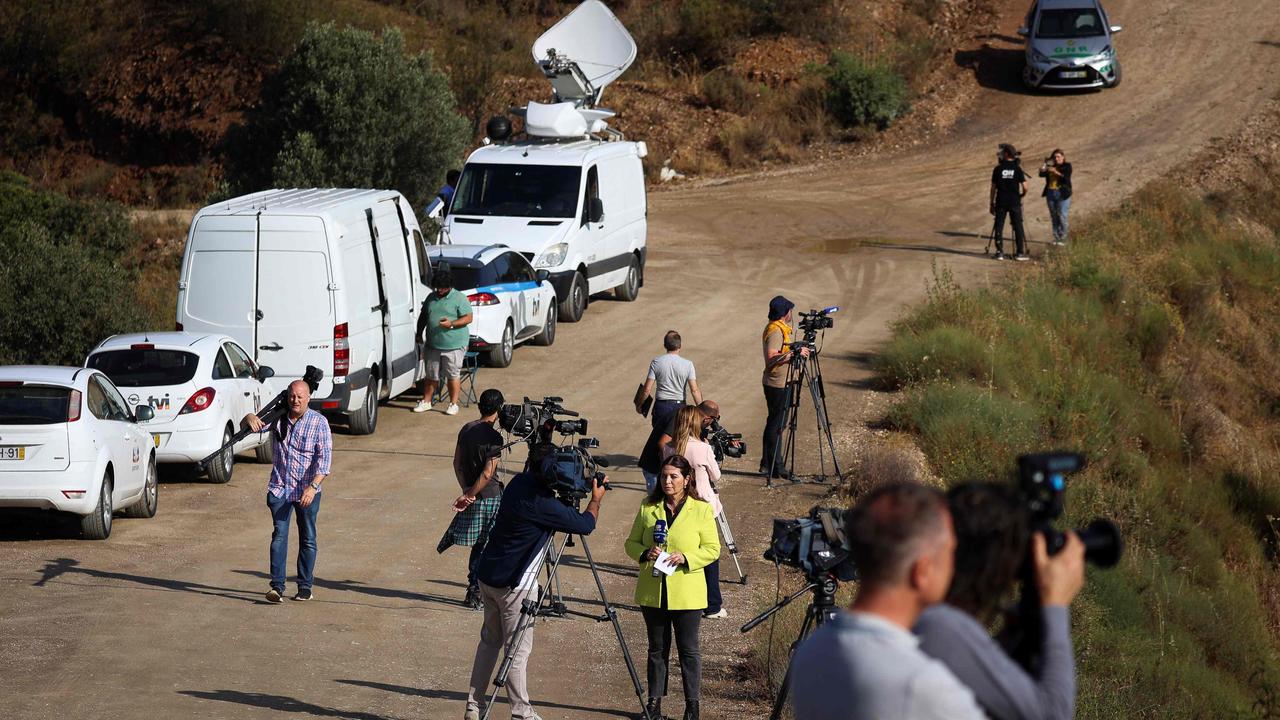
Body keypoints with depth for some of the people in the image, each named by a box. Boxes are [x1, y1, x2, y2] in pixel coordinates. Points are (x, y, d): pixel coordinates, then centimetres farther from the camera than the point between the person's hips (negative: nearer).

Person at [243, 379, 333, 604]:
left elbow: (324, 458, -11)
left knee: (307, 539, 7)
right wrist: (250, 418, -20)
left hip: (307, 491, -2)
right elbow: (248, 426, 6)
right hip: (280, 488, 2)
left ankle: (305, 587, 16)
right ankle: (277, 587, -10)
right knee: (279, 536, -6)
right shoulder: (277, 417, 4)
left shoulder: (319, 422, -6)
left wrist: (313, 487, -23)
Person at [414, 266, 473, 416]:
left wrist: (451, 324, -21)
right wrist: (419, 334, 15)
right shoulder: (431, 298, 12)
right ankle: (426, 401, 20)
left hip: (454, 345, -5)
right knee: (431, 375, 11)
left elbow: (468, 318, -9)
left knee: (453, 375, -1)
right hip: (433, 345, 5)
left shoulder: (459, 298, -6)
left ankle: (453, 404, 7)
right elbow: (423, 317, 21)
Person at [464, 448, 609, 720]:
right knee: (518, 649, 2)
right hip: (514, 585, -8)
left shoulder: (520, 482, 1)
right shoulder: (542, 504, -24)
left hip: (488, 575, 8)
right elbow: (585, 525, -12)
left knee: (490, 640, 17)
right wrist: (596, 499, 6)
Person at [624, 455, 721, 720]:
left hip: (686, 594, -3)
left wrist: (685, 558, -20)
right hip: (652, 592, 3)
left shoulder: (701, 510, -3)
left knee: (688, 649, 3)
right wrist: (645, 553, -14)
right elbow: (631, 543, 9)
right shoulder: (648, 509, 5)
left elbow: (712, 549, -4)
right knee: (657, 648, 12)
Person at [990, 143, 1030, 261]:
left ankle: (999, 252, 1)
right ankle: (1020, 253, 3)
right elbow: (1024, 187, -6)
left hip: (1001, 202, 0)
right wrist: (1021, 195, 16)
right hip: (1015, 202, 0)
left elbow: (993, 188, 0)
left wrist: (992, 204, 8)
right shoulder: (1017, 169, -2)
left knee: (999, 227, 5)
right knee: (1018, 227, 5)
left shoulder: (997, 169, -2)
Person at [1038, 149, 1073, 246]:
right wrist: (1043, 169, -20)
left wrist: (1056, 172, -26)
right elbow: (1042, 174, 0)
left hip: (1062, 194, -5)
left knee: (1062, 216, -8)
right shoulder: (1050, 166, 12)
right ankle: (1056, 237, 12)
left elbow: (1066, 177, -15)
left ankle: (1063, 238, -2)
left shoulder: (1067, 166, 1)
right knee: (1053, 217, 7)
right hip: (1051, 194, 5)